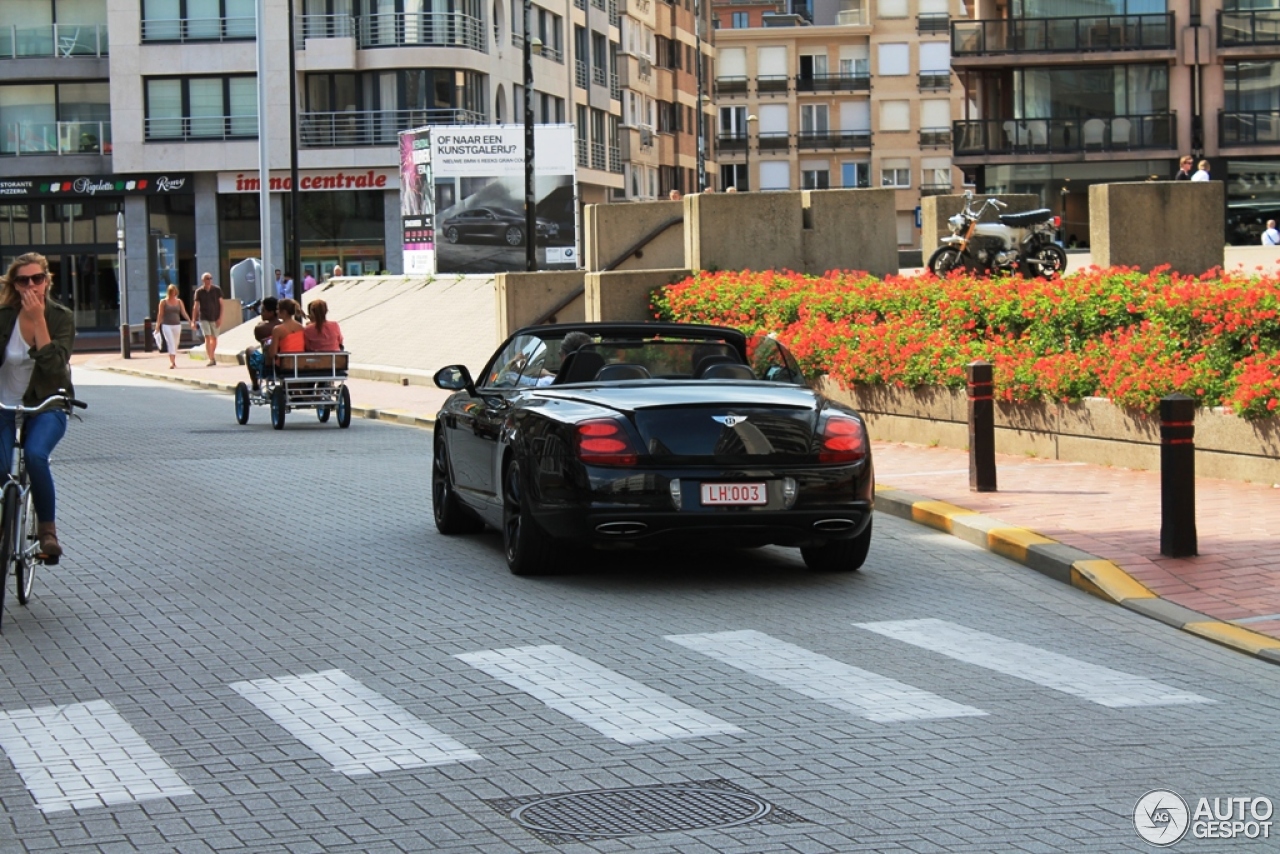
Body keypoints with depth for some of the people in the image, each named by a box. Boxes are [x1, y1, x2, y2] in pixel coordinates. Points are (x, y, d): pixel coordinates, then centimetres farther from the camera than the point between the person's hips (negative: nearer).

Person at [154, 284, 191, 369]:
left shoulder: (179, 302, 7)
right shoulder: (163, 302, -1)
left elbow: (184, 313, 2)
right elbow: (160, 315, -1)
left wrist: (190, 321, -12)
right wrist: (157, 326, -4)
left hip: (177, 325, 4)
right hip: (166, 325, -3)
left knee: (175, 344, 9)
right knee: (170, 343, -16)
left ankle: (174, 361, 25)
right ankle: (172, 362, -23)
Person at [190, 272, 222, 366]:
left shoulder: (217, 290, -2)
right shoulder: (199, 291, -3)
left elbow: (221, 304, 0)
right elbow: (195, 307, -1)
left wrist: (220, 317, -9)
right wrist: (193, 321, -4)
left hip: (215, 318, 1)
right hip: (204, 318, -1)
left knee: (214, 338, 10)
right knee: (207, 337, -13)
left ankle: (212, 356, 30)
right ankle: (211, 359, -17)